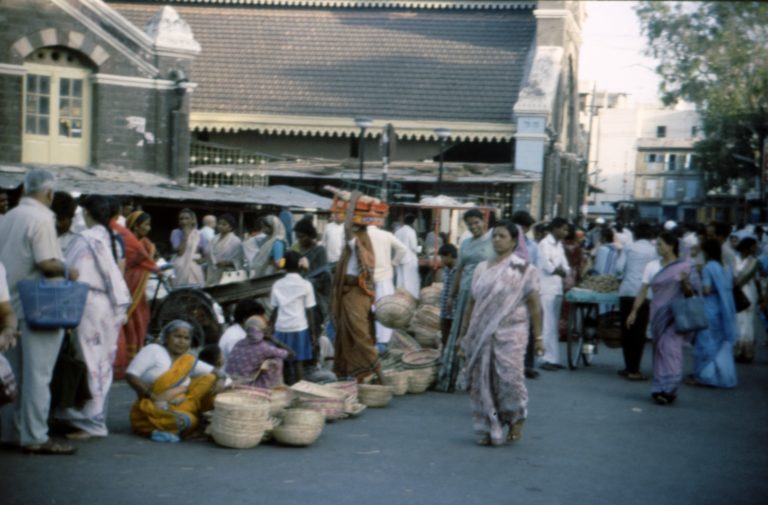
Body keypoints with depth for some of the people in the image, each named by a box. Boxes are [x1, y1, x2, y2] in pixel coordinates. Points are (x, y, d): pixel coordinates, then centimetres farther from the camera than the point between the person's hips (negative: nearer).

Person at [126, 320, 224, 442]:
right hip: (152, 408, -6)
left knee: (210, 379, -9)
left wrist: (220, 380, -12)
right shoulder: (153, 350, 0)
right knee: (187, 420, -36)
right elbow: (130, 376, -8)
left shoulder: (190, 361, 14)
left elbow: (218, 373, 14)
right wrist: (153, 396, -20)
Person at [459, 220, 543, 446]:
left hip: (509, 334, -4)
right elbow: (472, 302, 16)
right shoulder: (482, 268, 13)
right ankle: (487, 429, 13)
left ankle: (516, 420, 16)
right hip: (482, 334, 4)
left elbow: (534, 306, -2)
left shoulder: (523, 269, 0)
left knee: (509, 377, -10)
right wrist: (466, 334, 15)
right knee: (482, 381, 2)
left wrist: (538, 337, -6)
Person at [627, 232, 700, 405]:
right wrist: (634, 311, 2)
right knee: (659, 349, 5)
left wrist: (685, 283, -19)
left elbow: (690, 293, 1)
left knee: (670, 349, -12)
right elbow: (643, 291, 8)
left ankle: (668, 389, -13)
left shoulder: (685, 267, 0)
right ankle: (661, 390, 10)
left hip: (676, 315, -4)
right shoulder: (652, 267, 10)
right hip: (658, 314, 4)